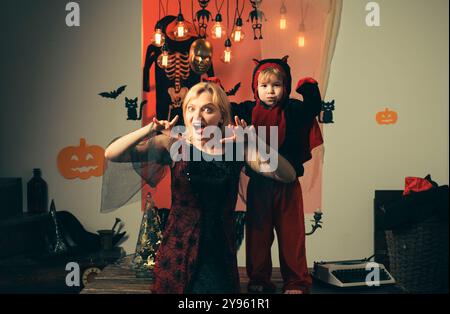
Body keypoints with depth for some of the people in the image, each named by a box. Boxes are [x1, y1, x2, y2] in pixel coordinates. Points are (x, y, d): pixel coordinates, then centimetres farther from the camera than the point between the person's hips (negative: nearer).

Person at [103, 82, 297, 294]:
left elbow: (288, 176, -12)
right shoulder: (174, 145, -6)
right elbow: (111, 155, -12)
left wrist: (256, 144, -25)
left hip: (221, 255, 1)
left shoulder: (236, 148, -3)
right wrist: (149, 131, -27)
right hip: (177, 253, 0)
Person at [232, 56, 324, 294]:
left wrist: (310, 89, -22)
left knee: (291, 234, 6)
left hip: (287, 184, -1)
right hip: (258, 183, 1)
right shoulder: (248, 110, 1)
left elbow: (314, 107, -8)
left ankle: (296, 282, 20)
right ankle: (258, 279, 27)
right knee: (257, 233, 12)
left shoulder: (293, 110, 0)